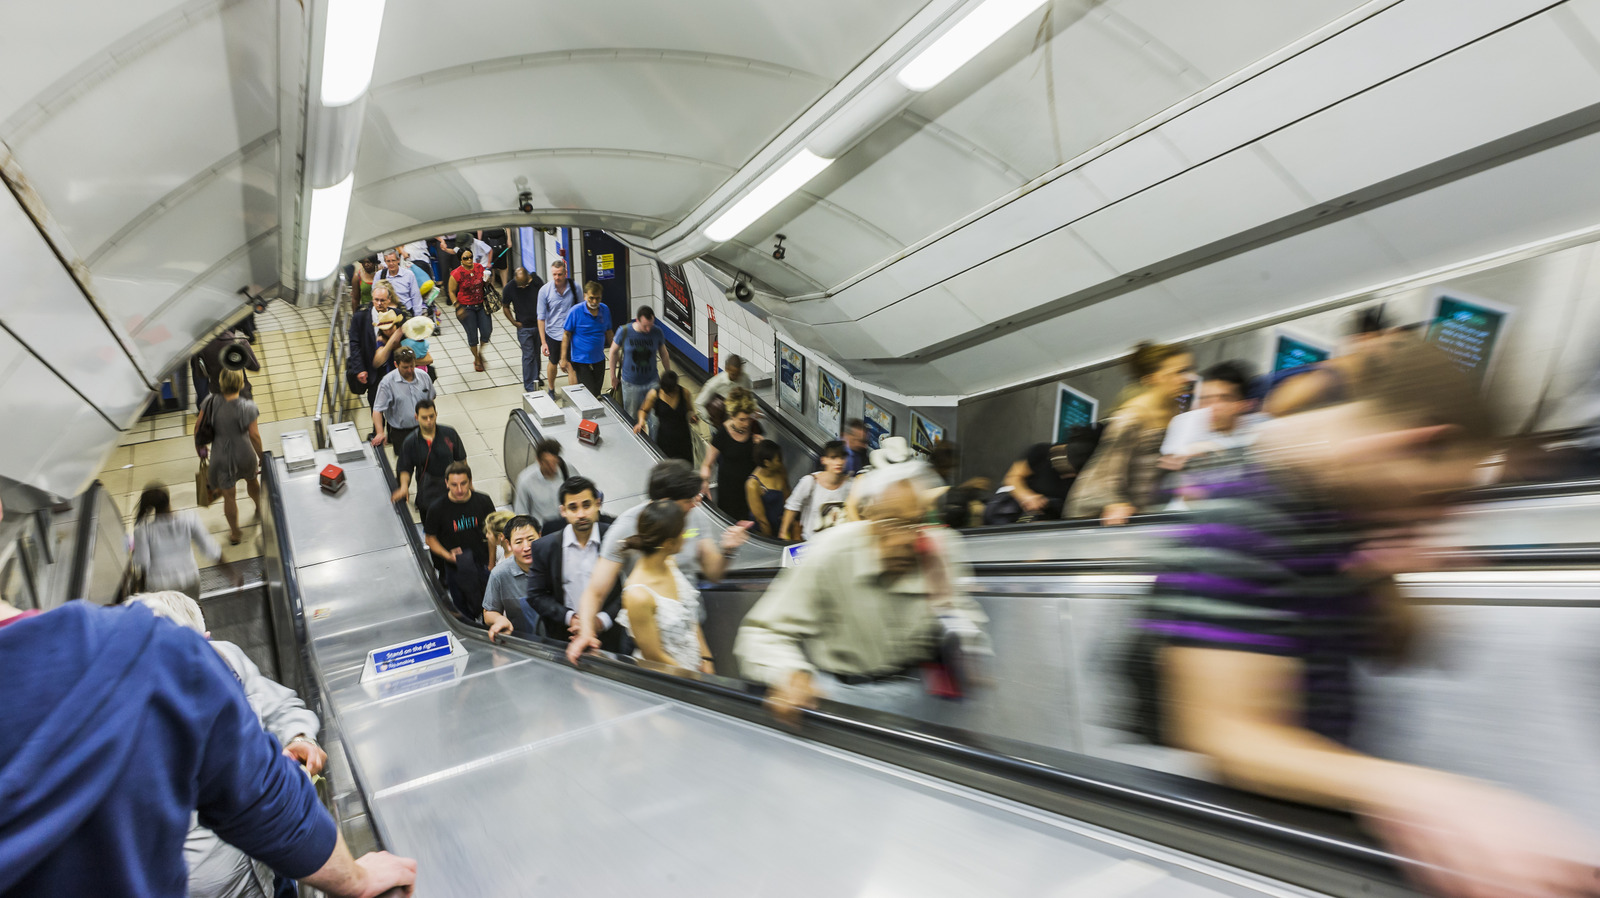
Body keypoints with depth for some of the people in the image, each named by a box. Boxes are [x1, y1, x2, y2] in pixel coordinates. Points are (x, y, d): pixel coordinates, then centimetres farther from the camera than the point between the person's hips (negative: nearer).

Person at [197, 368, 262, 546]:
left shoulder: (212, 401, -11)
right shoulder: (246, 407, -19)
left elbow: (198, 426, -2)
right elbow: (254, 435, -16)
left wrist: (201, 447, 14)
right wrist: (261, 457, -3)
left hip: (220, 456, 1)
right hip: (244, 454, -1)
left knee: (228, 496, 13)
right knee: (251, 479, 30)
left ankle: (235, 533, 26)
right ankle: (259, 509, 56)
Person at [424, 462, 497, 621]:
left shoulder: (483, 502, -9)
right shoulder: (437, 509, -14)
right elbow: (430, 538, -2)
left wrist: (492, 564, 2)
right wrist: (447, 555, -19)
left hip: (483, 565, 1)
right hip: (455, 569, -1)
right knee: (464, 614, 13)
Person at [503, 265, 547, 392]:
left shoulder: (537, 282, -10)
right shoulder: (510, 288, -12)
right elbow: (505, 306, 2)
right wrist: (514, 322, -4)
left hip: (539, 324, 2)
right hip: (524, 327, -2)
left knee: (536, 353, 16)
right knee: (528, 356, -4)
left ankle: (535, 379, 35)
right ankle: (529, 387, 2)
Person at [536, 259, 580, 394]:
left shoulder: (575, 288, -10)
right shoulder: (544, 290, -11)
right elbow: (541, 317, -6)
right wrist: (543, 342, -8)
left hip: (571, 333, -1)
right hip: (552, 334, 1)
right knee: (553, 363, 19)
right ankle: (551, 390, 42)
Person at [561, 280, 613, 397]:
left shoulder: (605, 310, 0)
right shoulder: (575, 311, -13)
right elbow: (566, 335, -7)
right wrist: (563, 359, -9)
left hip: (599, 360, 5)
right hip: (581, 361, -5)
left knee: (597, 394, 14)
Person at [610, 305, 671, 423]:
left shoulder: (657, 332, -10)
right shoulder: (624, 332, -15)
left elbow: (664, 354, 6)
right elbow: (614, 352, 2)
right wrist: (613, 375, 7)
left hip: (652, 382, 1)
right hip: (630, 383, -1)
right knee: (631, 418, 11)